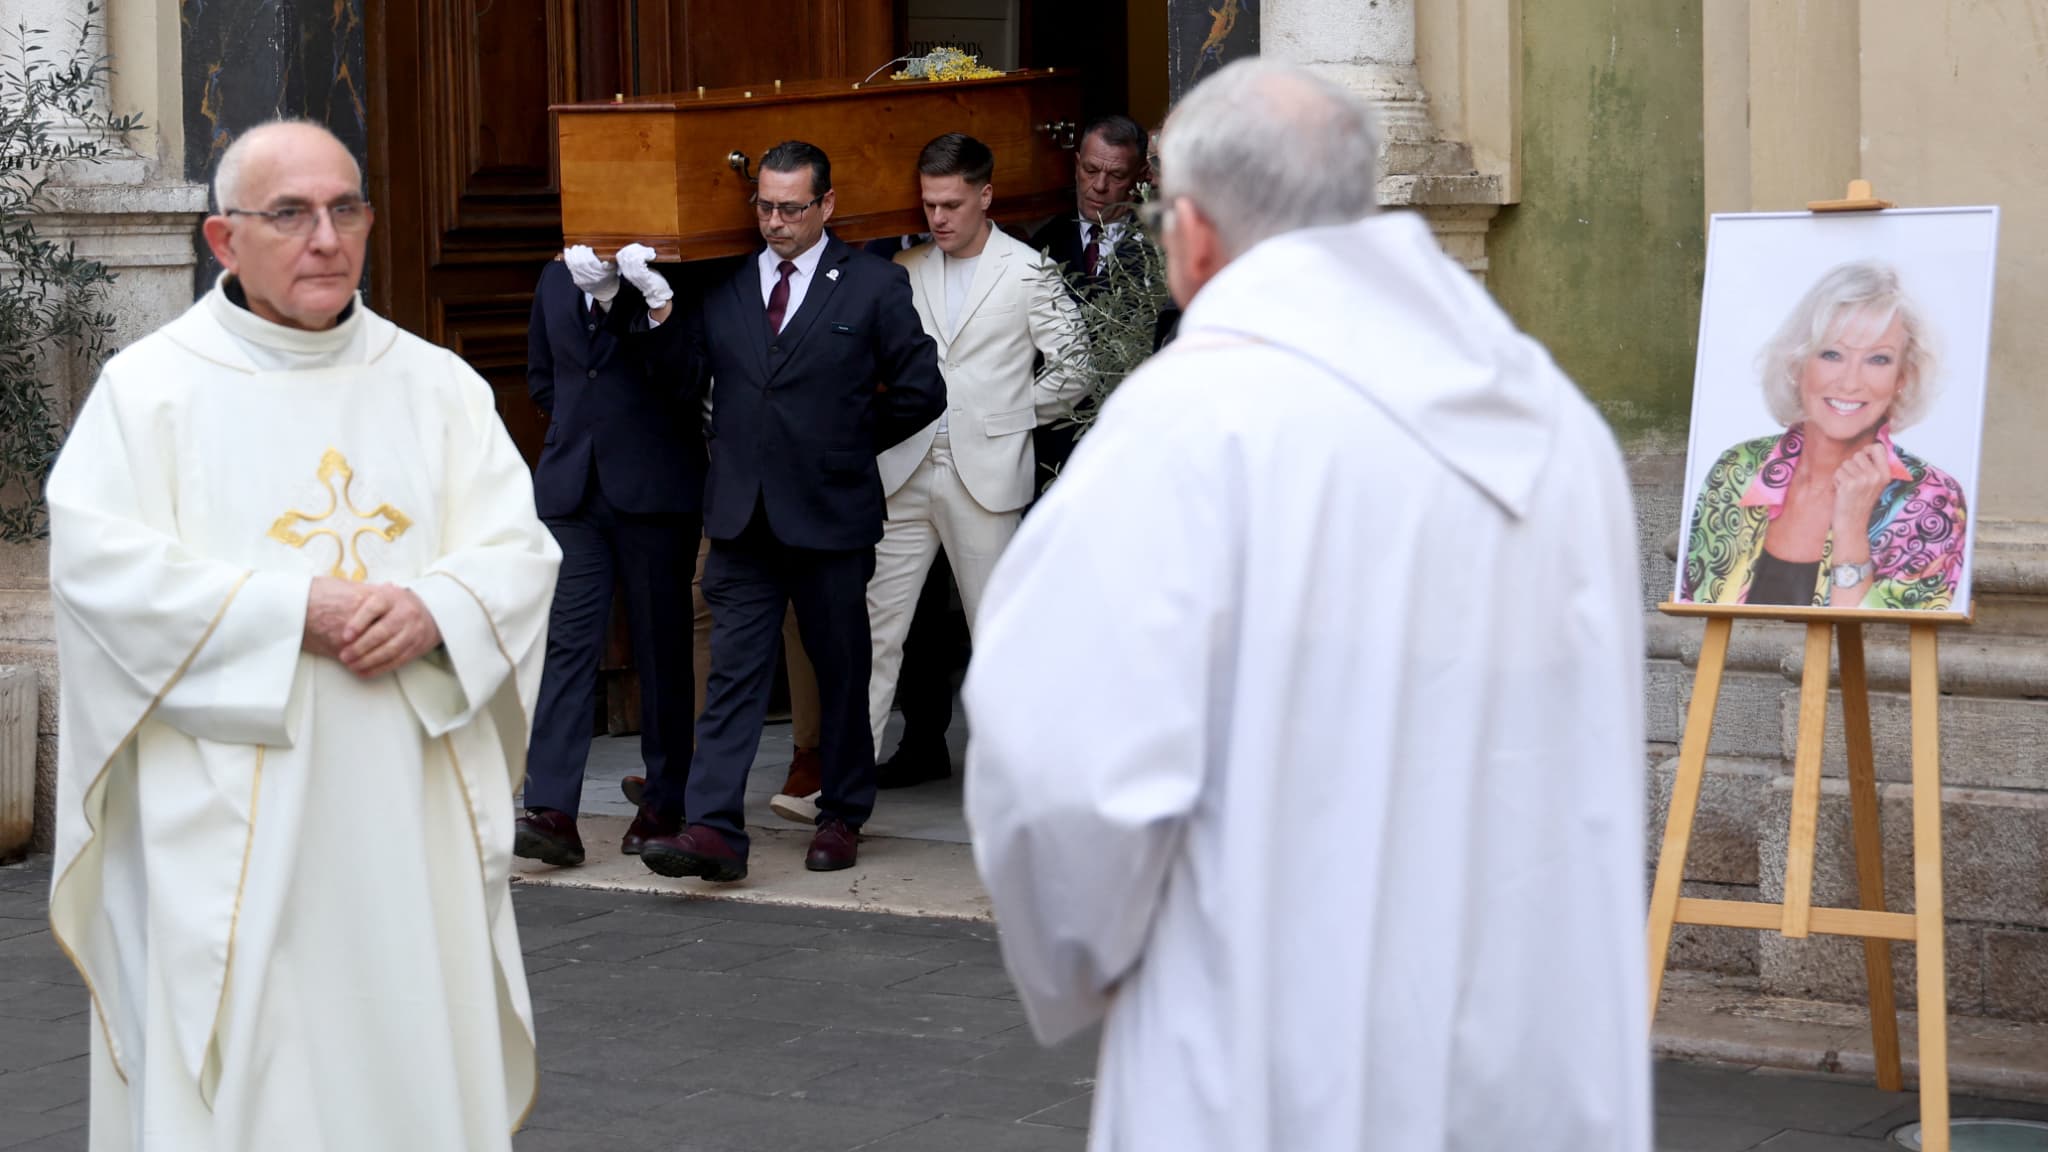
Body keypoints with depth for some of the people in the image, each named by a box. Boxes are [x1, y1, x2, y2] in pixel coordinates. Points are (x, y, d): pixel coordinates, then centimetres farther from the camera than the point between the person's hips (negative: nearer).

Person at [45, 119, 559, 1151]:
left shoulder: (438, 385, 11)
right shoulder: (149, 387, 1)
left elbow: (520, 550, 6)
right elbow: (99, 565, -10)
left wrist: (434, 607, -16)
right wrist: (292, 610, -17)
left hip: (413, 817, 3)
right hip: (231, 826, -3)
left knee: (419, 1059, 4)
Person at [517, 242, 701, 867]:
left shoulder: (667, 283, -2)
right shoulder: (556, 280, 13)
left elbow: (685, 386, -11)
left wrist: (657, 311, -22)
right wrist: (578, 428, 12)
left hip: (653, 489, -3)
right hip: (572, 486, 3)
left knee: (661, 645, 5)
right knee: (569, 640, -7)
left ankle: (665, 802, 16)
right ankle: (552, 811, -14)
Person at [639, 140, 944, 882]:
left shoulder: (873, 286, -1)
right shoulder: (723, 286, 7)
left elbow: (921, 391, 1)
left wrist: (851, 448, 4)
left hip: (830, 514, -2)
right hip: (741, 511, 2)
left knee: (841, 672, 9)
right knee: (733, 671, -4)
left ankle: (841, 817, 21)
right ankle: (712, 830, -11)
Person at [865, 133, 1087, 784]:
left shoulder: (1027, 273, 0)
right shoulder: (906, 272, 10)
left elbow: (1072, 370, 1)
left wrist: (1012, 415, 2)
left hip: (985, 476, -3)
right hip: (905, 472, 3)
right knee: (877, 625, 0)